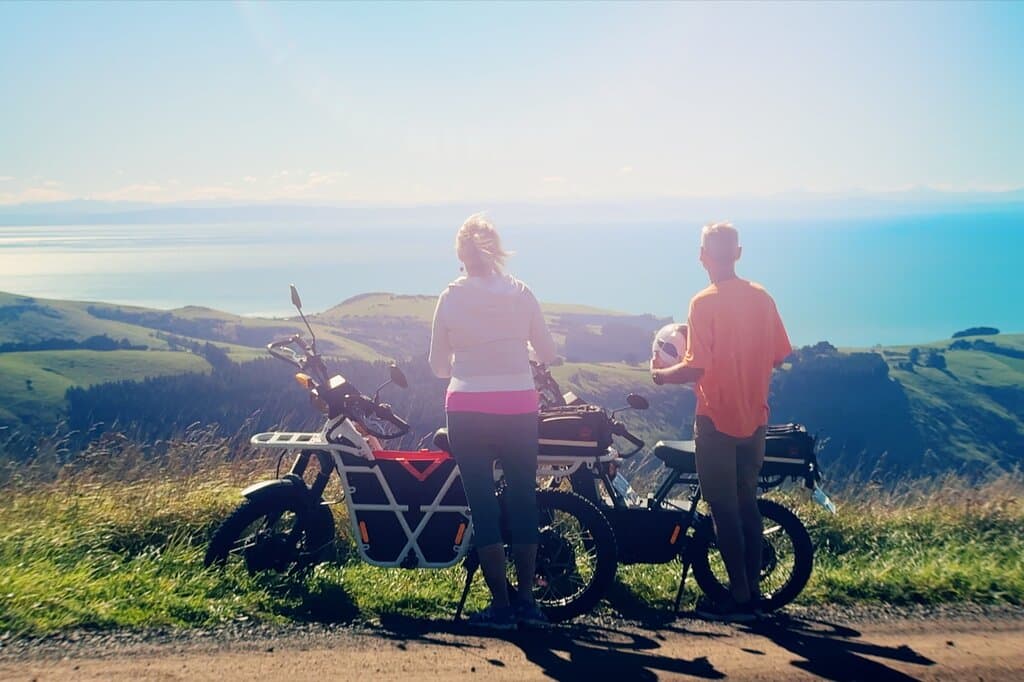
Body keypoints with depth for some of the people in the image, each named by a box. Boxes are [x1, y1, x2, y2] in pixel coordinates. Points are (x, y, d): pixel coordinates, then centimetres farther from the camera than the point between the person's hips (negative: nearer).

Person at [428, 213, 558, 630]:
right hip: (518, 410, 1)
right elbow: (547, 352, 6)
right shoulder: (521, 294, 0)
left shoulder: (451, 298, -2)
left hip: (467, 412, -1)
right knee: (523, 501, 12)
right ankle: (526, 601, 14)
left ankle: (500, 605, 5)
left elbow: (438, 365, 4)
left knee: (483, 507, 4)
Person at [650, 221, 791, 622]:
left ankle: (739, 599, 4)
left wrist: (661, 375, -2)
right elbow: (779, 357, 7)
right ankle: (753, 592, 21)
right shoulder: (762, 299, 2)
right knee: (747, 505, 16)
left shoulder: (705, 303, -15)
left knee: (724, 510, 1)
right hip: (755, 419, 6)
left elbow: (696, 368, -20)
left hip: (717, 421, -6)